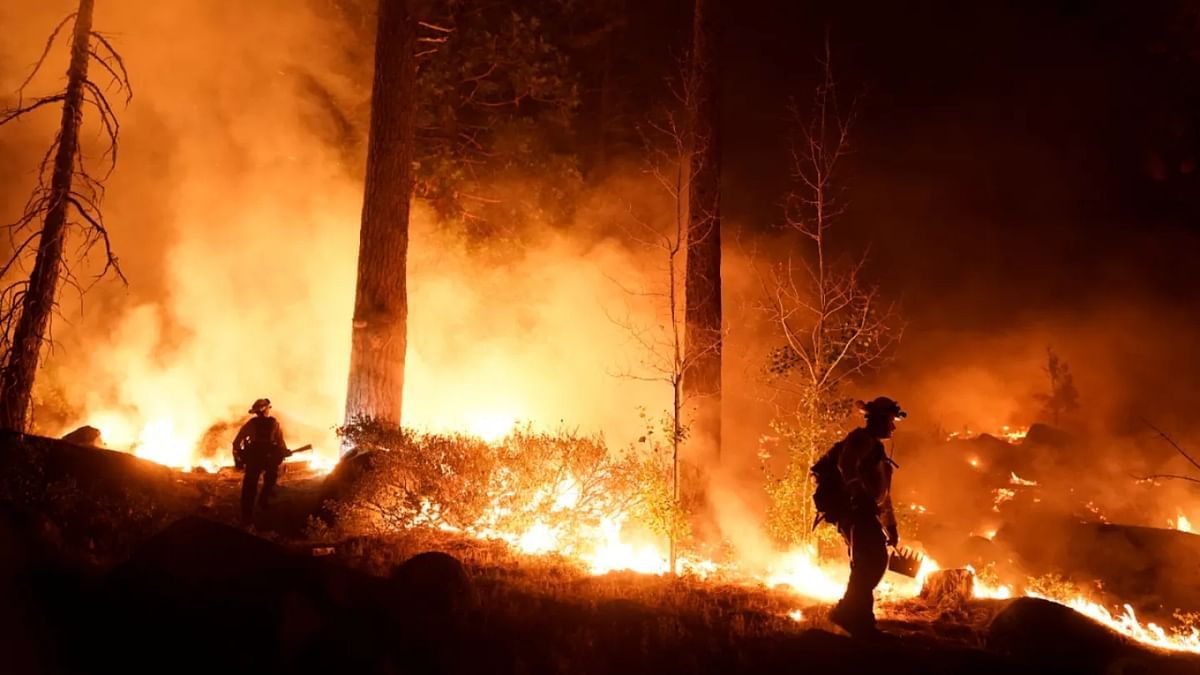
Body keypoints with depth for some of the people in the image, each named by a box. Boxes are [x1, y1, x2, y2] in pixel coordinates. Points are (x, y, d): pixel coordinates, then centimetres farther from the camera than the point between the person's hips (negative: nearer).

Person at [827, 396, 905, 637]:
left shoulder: (875, 447, 28)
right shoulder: (861, 438, -3)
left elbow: (883, 492, 31)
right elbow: (846, 465, -25)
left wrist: (891, 527, 28)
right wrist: (861, 495, -32)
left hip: (864, 514, 10)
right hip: (857, 511, -10)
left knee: (866, 566, 8)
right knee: (874, 560, -18)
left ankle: (859, 619, 9)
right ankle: (848, 611, -17)